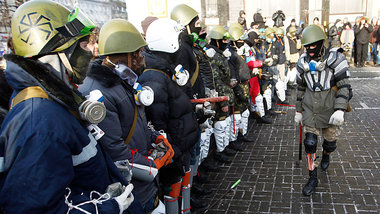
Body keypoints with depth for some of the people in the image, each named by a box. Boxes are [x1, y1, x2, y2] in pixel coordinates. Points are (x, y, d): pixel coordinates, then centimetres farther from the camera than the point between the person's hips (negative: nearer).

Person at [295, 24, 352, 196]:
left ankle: (326, 156, 50)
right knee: (310, 143, -1)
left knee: (330, 141, 12)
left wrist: (340, 110, -25)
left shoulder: (335, 58, -10)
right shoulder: (303, 62, 3)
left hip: (330, 109, -2)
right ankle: (313, 179, 13)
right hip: (310, 110, 3)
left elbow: (344, 86, -15)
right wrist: (298, 111, 13)